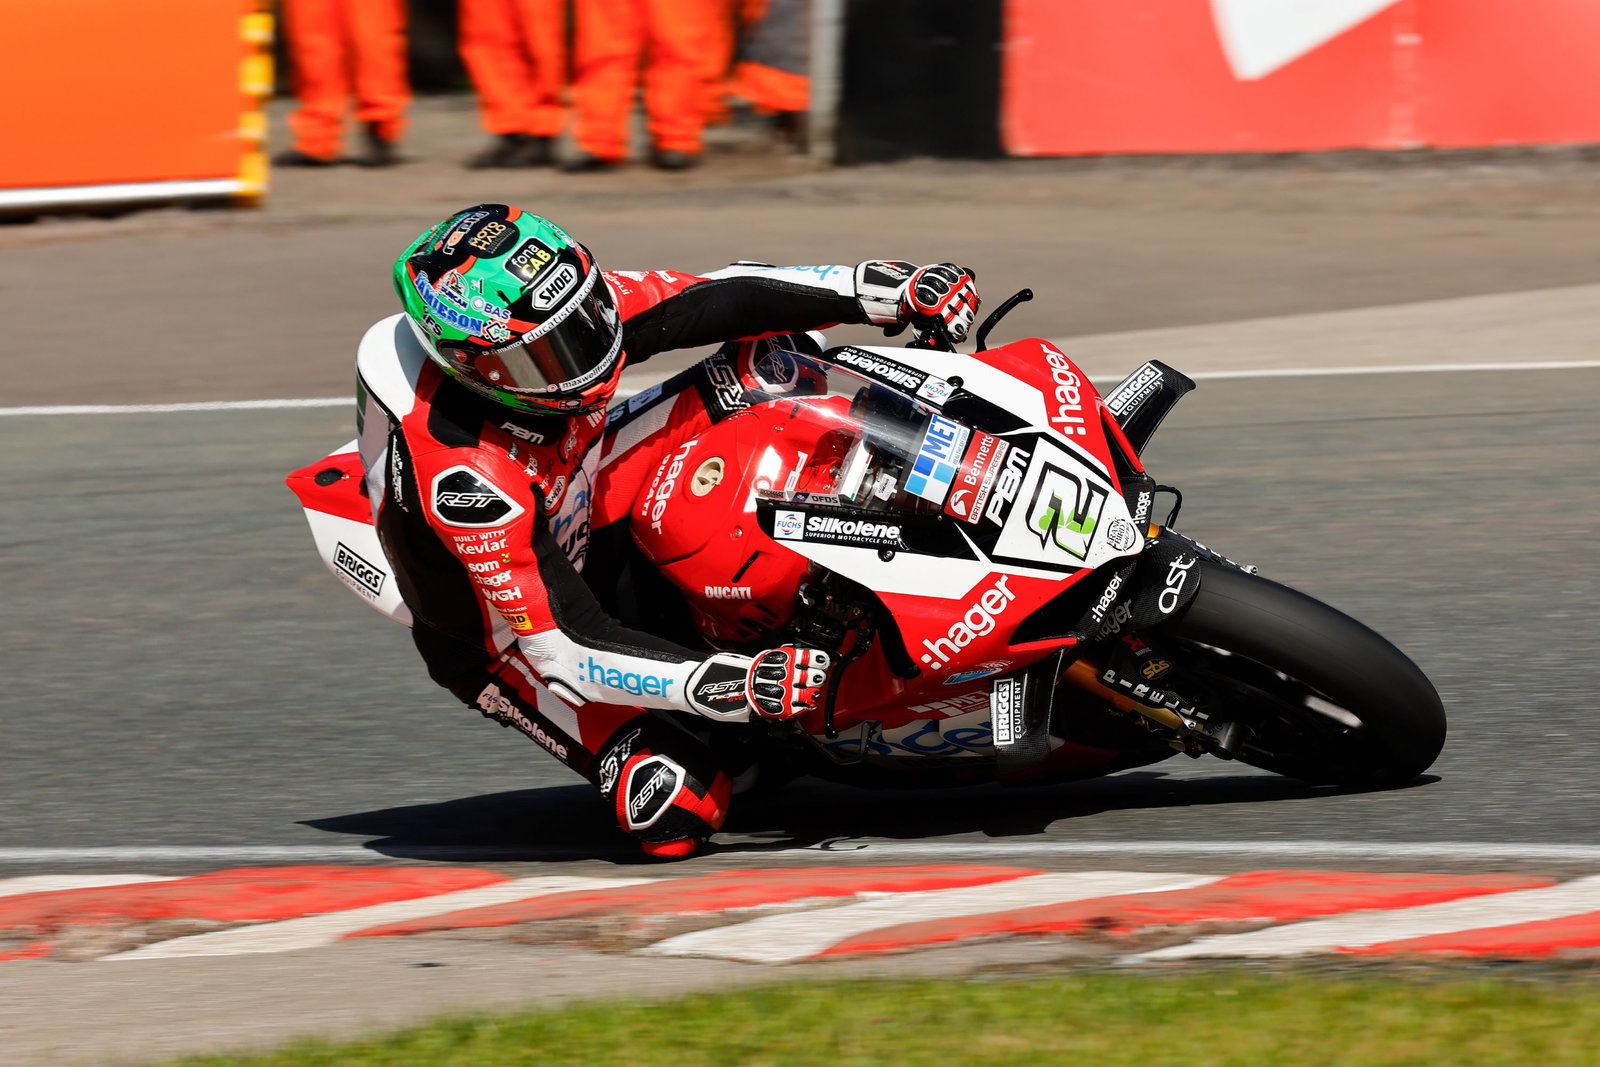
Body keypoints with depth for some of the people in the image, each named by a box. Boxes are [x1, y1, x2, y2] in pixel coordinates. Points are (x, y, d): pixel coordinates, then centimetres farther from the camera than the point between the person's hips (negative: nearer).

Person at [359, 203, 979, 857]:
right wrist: (718, 686, -46)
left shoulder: (563, 310, -24)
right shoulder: (464, 478, -41)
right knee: (680, 804, -23)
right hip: (504, 640, -7)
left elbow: (716, 301, -14)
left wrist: (888, 290, -22)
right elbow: (558, 649, -38)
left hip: (583, 521, 7)